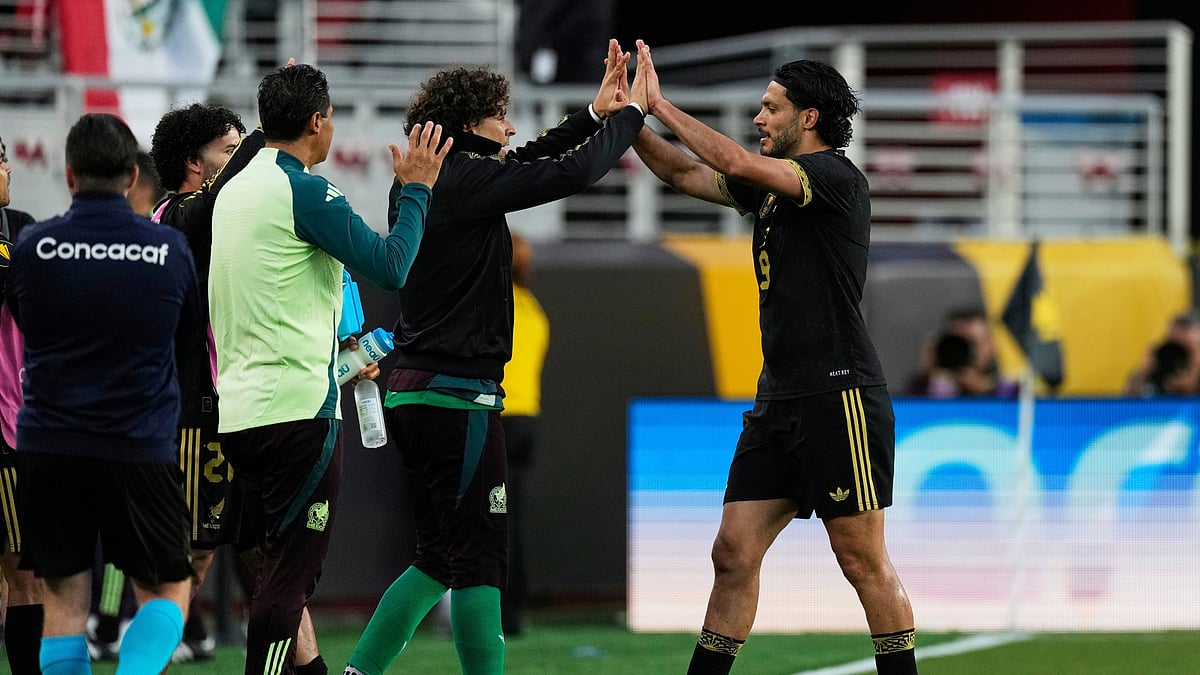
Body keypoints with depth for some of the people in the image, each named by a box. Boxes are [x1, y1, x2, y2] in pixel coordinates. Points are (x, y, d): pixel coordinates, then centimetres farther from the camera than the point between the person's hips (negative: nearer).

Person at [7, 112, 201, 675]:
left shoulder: (30, 247, -3)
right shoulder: (172, 250, -3)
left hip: (47, 444, 1)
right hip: (140, 450, -1)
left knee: (64, 601, 10)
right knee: (167, 591, 12)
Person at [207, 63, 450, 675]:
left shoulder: (236, 190, 14)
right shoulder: (306, 192, -13)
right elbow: (390, 267, -17)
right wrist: (415, 189, -4)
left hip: (239, 410, 9)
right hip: (297, 409, -9)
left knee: (279, 570, 15)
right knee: (291, 574, -7)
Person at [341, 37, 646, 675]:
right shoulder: (465, 183, -14)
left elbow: (526, 163, 25)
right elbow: (571, 172, -15)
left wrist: (595, 113, 23)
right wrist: (630, 114, -1)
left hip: (413, 395, 10)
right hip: (457, 396, -10)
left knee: (439, 557, 15)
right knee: (479, 559, -7)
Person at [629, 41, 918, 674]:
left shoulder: (838, 178, -11)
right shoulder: (771, 186, 16)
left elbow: (738, 165, -22)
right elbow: (683, 173, 20)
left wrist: (662, 105, -15)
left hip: (839, 396, -8)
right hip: (778, 401, 8)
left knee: (863, 561, -6)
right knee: (733, 552, 4)